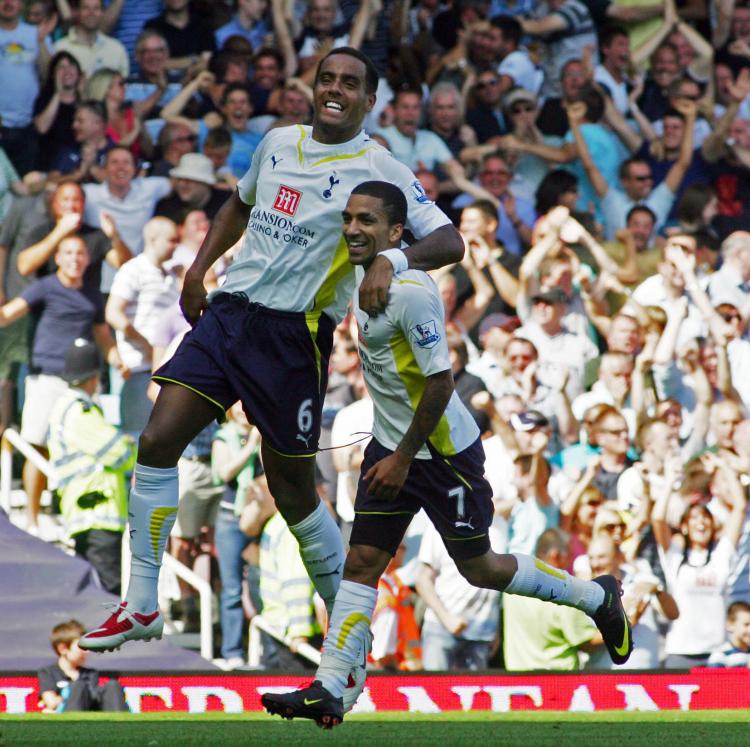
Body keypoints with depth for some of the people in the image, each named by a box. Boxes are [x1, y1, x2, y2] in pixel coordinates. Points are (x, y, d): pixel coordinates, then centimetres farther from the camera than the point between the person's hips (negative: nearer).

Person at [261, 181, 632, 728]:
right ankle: (328, 690, -5)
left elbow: (441, 380, -25)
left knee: (479, 568, 8)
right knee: (362, 562, -1)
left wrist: (403, 458, -19)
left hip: (444, 452, -8)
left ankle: (597, 597, 29)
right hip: (392, 444, 8)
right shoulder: (370, 273, 2)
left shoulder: (412, 293, -26)